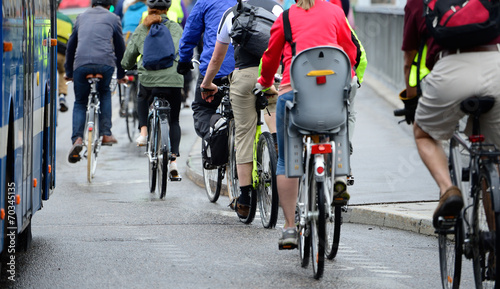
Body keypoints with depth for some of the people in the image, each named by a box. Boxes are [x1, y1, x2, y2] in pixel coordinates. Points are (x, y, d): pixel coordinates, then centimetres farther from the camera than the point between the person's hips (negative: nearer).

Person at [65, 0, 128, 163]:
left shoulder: (82, 17, 26)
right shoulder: (112, 18, 20)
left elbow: (71, 45, 30)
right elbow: (120, 47, 24)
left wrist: (68, 72, 38)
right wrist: (121, 74, 34)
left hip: (81, 63, 1)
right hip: (105, 62, -1)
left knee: (80, 102, 13)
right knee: (105, 93, 27)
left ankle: (77, 139, -10)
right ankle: (106, 134, 17)